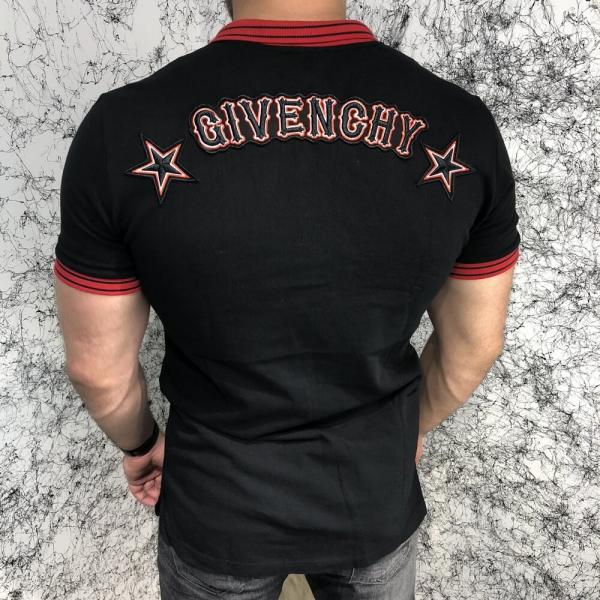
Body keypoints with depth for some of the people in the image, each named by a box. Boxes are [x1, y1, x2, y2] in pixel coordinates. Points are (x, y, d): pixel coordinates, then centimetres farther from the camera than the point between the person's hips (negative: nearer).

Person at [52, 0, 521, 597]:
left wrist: (139, 443, 9)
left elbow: (96, 365, -12)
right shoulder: (462, 127, -18)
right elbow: (473, 346, -6)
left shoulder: (124, 129, -24)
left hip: (218, 509, 0)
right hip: (377, 500, 2)